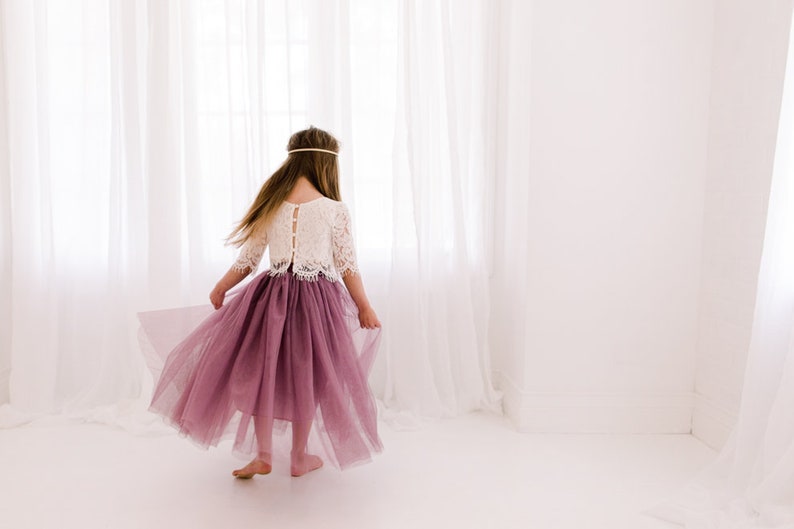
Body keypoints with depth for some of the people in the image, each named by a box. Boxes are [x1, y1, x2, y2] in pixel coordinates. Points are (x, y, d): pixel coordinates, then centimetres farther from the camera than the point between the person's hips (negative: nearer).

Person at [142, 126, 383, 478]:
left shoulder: (269, 204, -1)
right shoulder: (334, 210, -9)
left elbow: (247, 260, 4)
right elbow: (347, 266, -5)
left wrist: (220, 289, 20)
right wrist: (365, 308, 7)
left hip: (270, 296, 2)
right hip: (315, 300, -1)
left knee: (263, 370, 17)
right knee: (306, 376, 13)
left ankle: (262, 455, 21)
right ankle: (299, 458, 27)